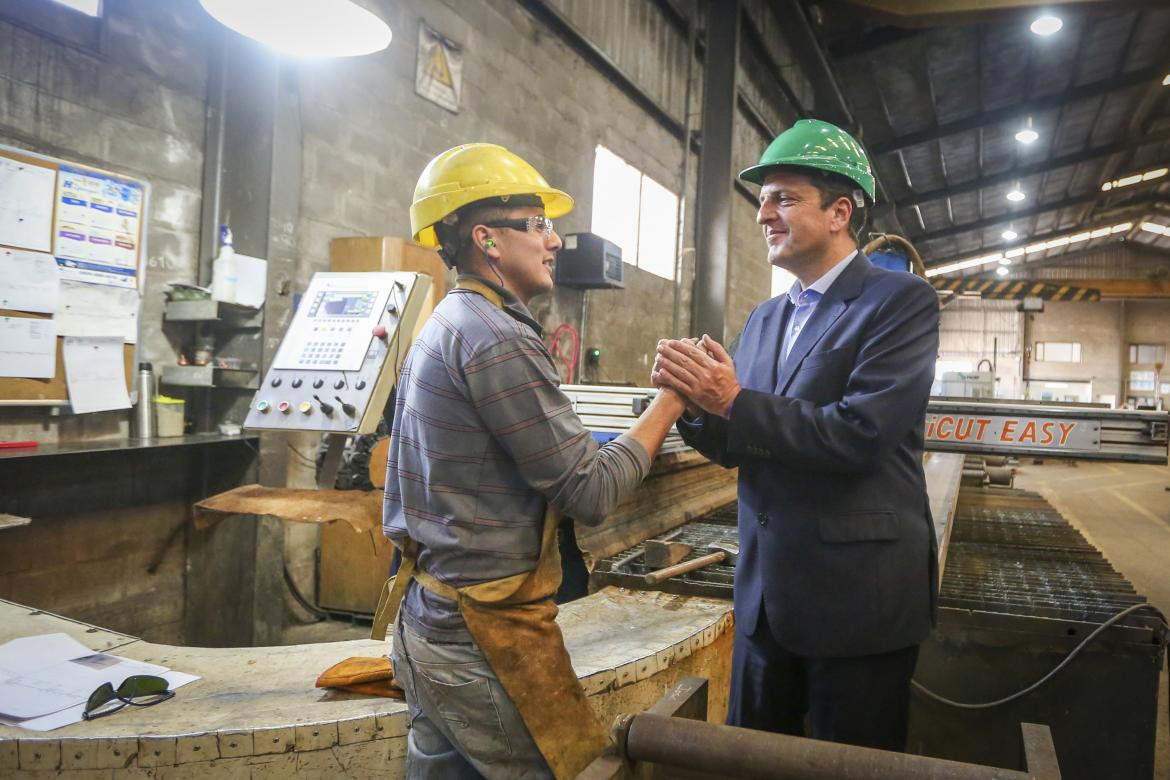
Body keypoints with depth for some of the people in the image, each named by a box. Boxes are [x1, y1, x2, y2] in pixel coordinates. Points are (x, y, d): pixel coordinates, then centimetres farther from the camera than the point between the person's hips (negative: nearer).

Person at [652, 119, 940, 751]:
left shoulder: (902, 301, -10)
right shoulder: (764, 318, 10)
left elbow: (860, 435, -23)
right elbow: (735, 447, 8)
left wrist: (735, 402, -21)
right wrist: (696, 400, -12)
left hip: (858, 596, -6)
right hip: (764, 592, 7)